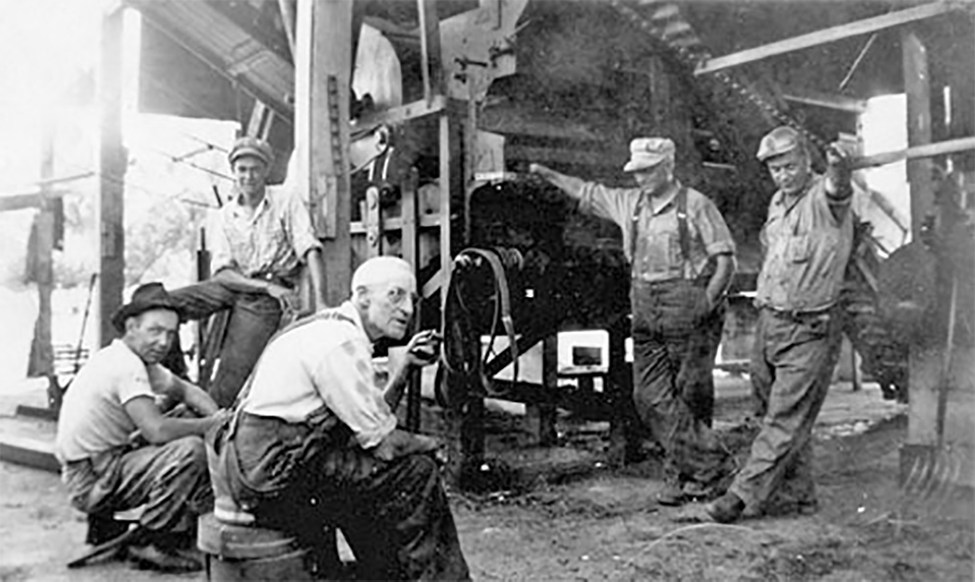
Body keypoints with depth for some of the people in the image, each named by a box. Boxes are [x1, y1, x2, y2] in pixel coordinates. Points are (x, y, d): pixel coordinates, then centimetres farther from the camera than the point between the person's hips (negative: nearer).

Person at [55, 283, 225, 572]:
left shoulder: (141, 361, 8)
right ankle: (150, 543, -10)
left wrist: (219, 418, 0)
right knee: (191, 450, -25)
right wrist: (212, 424, -18)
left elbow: (186, 391, 18)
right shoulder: (126, 365, -22)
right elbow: (157, 431, -31)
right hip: (90, 480, -10)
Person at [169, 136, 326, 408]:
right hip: (233, 284, 3)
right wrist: (267, 286, -21)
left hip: (267, 295, -3)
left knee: (235, 369, -15)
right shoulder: (224, 216, 6)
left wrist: (320, 304, -26)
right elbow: (222, 271, -4)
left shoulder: (285, 202, -2)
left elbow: (310, 251, -13)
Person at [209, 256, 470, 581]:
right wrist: (426, 444, 3)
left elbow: (372, 417, 15)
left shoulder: (337, 329, 13)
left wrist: (407, 367, 6)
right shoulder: (341, 343, -18)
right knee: (417, 474, -9)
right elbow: (381, 441, -16)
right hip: (271, 474, -10)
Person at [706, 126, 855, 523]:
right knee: (775, 412, 13)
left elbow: (838, 191, -37)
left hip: (810, 331, -8)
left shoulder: (823, 198, -12)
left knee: (786, 420, -4)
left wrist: (838, 169, -60)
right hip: (769, 321, 8)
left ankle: (744, 494, 1)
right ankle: (798, 494, 25)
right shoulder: (778, 202, 12)